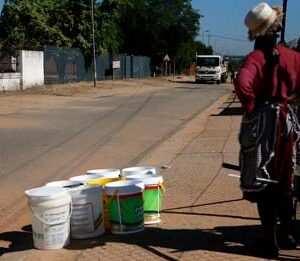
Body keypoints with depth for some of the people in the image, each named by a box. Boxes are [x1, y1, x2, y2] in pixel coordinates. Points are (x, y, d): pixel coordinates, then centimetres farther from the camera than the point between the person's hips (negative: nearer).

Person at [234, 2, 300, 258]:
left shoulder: (256, 57, -14)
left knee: (263, 182, 4)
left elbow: (242, 83, -31)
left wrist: (250, 105, -16)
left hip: (262, 122, -4)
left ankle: (270, 241, 9)